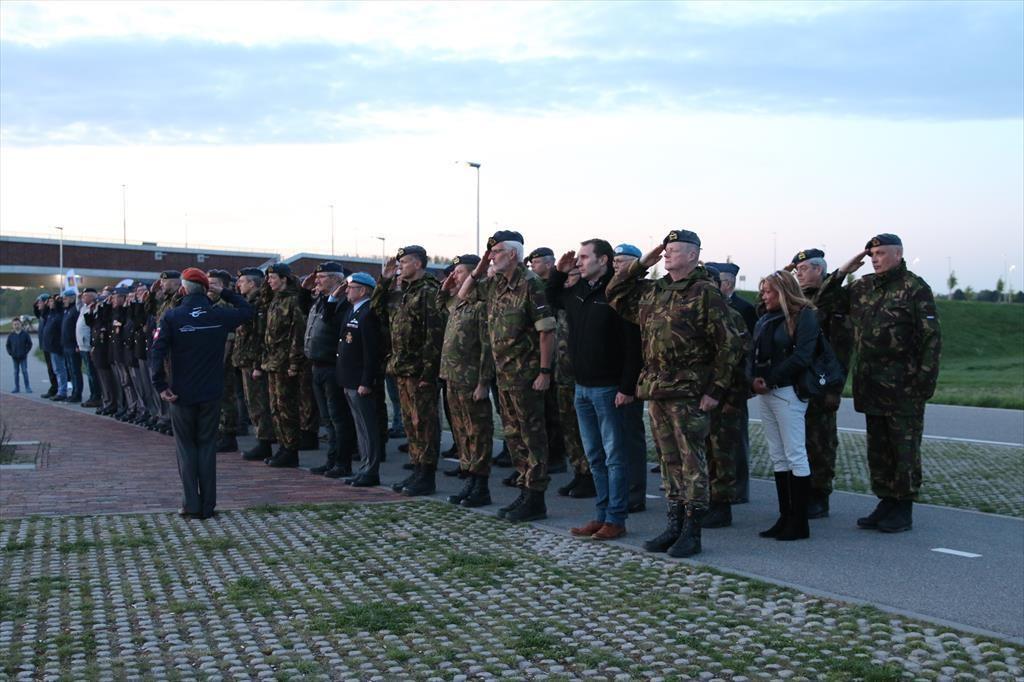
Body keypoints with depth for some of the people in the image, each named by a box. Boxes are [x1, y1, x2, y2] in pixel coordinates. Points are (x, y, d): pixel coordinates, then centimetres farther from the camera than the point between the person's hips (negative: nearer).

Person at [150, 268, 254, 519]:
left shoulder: (171, 317, -9)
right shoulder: (220, 315, -4)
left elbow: (157, 352, -16)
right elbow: (247, 310, 15)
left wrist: (160, 385, -10)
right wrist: (224, 292, 15)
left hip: (182, 394, -1)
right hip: (211, 394, 2)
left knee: (186, 447, 9)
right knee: (207, 445, 10)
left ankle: (191, 504, 7)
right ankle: (208, 505, 11)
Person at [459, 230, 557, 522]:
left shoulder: (529, 284, -14)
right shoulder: (495, 284, 10)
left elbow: (547, 330, -16)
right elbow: (463, 294, 25)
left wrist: (545, 372, -19)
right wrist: (479, 269, 9)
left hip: (526, 375, -8)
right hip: (504, 374, 8)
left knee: (532, 435, -2)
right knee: (513, 435, 13)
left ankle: (535, 500, 4)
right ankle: (525, 491, 23)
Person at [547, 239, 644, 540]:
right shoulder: (577, 290, 9)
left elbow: (632, 344, -17)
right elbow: (552, 299, 32)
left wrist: (627, 387, -20)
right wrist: (559, 272, 15)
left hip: (608, 388, -8)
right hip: (582, 387, 8)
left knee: (614, 456, 0)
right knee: (594, 456, 14)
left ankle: (616, 519, 6)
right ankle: (601, 515, 22)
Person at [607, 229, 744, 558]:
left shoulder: (706, 293, -9)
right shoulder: (652, 292, 12)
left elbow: (729, 345, -11)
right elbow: (614, 295, 23)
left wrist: (716, 390, -13)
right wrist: (641, 264, 12)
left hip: (689, 393, -7)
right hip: (655, 390, 7)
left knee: (691, 461, -1)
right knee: (669, 460, 13)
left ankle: (692, 532, 6)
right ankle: (674, 524, 22)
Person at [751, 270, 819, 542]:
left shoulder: (804, 316, -5)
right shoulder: (764, 320, 18)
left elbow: (802, 356, -15)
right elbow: (754, 354, 15)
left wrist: (770, 379, -15)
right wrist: (754, 379, -5)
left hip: (787, 392, -8)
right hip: (765, 394, 8)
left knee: (795, 455, -5)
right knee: (777, 456, 9)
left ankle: (799, 522, -2)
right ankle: (785, 517, 14)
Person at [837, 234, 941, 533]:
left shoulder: (915, 289, -7)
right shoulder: (862, 287, 11)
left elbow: (931, 337, -10)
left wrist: (926, 379, -16)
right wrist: (842, 272, 6)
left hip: (903, 387, -6)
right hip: (871, 385, 6)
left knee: (905, 449, 1)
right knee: (877, 449, 13)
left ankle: (903, 511, 9)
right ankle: (886, 502, 23)